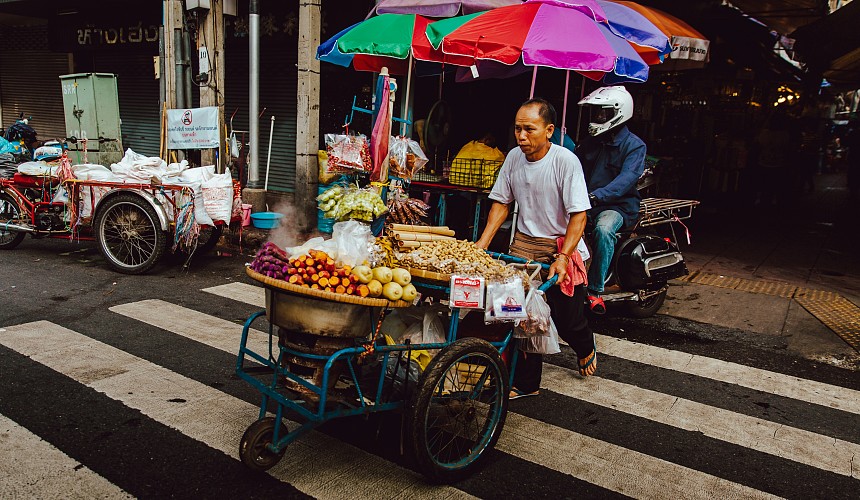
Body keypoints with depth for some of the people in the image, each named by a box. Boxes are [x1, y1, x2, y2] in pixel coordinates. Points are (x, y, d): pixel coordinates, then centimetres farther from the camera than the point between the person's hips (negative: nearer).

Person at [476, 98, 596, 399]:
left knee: (566, 318, 5)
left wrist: (563, 257, -25)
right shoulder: (514, 157, -1)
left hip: (563, 246, -3)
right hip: (524, 243, 4)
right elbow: (502, 202, 7)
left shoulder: (566, 161, -16)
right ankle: (526, 383, 16)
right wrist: (481, 244, -1)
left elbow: (578, 215, -16)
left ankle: (586, 349, 42)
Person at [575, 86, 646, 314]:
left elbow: (627, 178, -21)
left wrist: (596, 196, -38)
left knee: (603, 229, -37)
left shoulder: (634, 145, -4)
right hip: (585, 203, 6)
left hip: (617, 205, -5)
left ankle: (596, 290, -25)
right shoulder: (590, 142, 17)